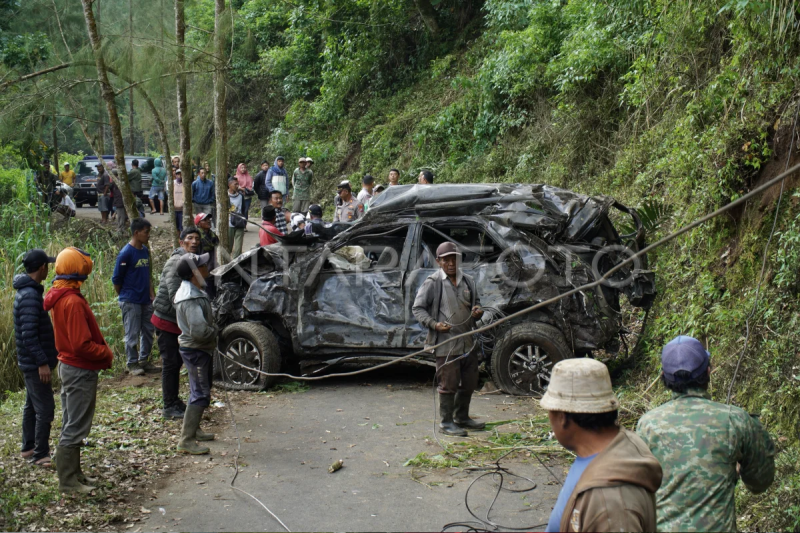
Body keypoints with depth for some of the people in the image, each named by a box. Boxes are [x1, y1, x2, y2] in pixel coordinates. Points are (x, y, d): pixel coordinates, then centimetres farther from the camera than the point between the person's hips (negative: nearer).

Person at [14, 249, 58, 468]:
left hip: (31, 362, 10)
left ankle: (28, 448, 28)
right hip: (36, 364, -10)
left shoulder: (27, 291, 10)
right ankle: (40, 455, 1)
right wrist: (42, 362, -24)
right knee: (45, 409, -5)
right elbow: (29, 334, -26)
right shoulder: (30, 296, -22)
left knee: (32, 406, 18)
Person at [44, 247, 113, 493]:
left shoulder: (59, 297, 7)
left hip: (69, 366, 10)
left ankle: (73, 473, 29)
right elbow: (82, 345, -26)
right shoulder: (73, 302, -24)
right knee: (75, 428, 0)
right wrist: (107, 354, -11)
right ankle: (69, 481, 8)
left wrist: (103, 351, 8)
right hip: (81, 370, -10)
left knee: (71, 425, 18)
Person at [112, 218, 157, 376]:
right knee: (132, 334, 0)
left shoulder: (145, 250, 9)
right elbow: (116, 279, -9)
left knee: (149, 331, 12)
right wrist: (124, 296, 0)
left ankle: (144, 360, 25)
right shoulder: (126, 253, -14)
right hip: (130, 302, -7)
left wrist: (151, 293, 11)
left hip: (146, 300, 7)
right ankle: (132, 364, 12)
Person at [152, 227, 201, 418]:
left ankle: (174, 401, 27)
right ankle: (169, 407, 4)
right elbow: (174, 294, -26)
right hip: (166, 320, -9)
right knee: (170, 363, -4)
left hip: (179, 320, 9)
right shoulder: (176, 262, -19)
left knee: (177, 361, 16)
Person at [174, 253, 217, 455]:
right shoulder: (191, 298, -26)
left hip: (200, 349, 11)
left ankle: (194, 430, 35)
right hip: (195, 350, -11)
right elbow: (199, 330, -32)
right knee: (200, 394, -7)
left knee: (200, 391, 22)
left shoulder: (194, 291, 8)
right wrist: (215, 332, -15)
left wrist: (212, 329, 7)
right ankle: (186, 440, -4)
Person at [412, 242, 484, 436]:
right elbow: (417, 308, -6)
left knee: (469, 382, 15)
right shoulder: (433, 283, -8)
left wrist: (478, 311, 0)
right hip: (446, 342, -7)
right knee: (449, 384, -3)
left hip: (468, 342, 7)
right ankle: (446, 422, 9)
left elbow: (476, 302, 24)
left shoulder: (468, 281, 11)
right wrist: (434, 324, -20)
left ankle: (462, 418, 31)